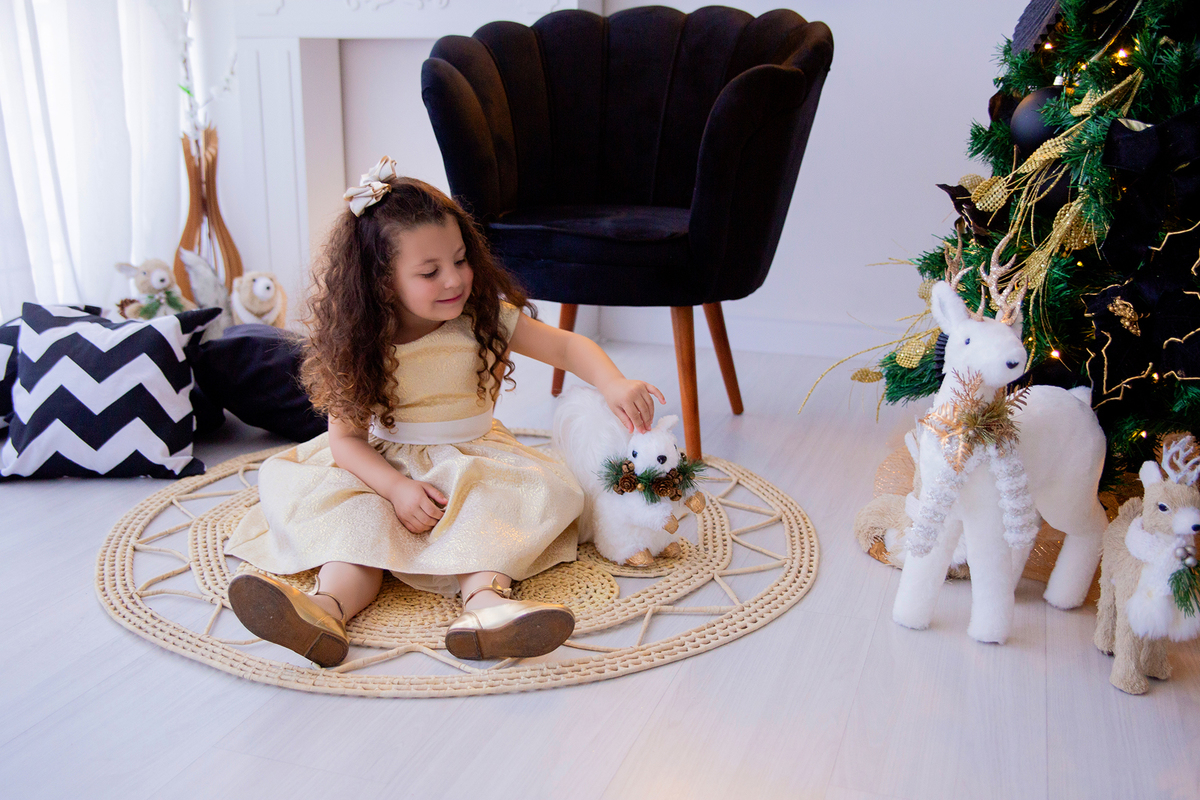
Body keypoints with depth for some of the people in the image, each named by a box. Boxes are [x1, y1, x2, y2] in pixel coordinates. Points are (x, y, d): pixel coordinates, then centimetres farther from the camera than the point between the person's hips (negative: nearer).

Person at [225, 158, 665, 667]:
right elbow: (346, 437, -10)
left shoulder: (484, 316, -7)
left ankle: (484, 597, -53)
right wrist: (396, 488, -28)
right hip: (382, 468, 0)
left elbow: (567, 346, -5)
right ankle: (333, 603, -53)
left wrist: (613, 385, -26)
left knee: (545, 486, -28)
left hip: (470, 460, 1)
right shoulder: (358, 345, -10)